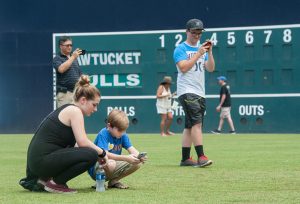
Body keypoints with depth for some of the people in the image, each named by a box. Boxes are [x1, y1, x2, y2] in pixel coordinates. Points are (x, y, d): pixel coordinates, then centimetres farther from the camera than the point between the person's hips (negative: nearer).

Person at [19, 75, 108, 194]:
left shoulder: (68, 110, 21)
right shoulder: (74, 111, -8)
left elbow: (77, 144, 22)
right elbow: (83, 142, -17)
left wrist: (98, 153, 14)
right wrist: (102, 153, -2)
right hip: (42, 160, -10)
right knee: (91, 155, -17)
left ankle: (42, 179, 15)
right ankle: (55, 183, -6)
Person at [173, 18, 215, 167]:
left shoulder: (201, 49, 19)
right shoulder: (180, 49, -1)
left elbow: (210, 68, 10)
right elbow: (183, 67, -15)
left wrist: (209, 52, -3)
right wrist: (199, 53, -15)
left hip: (200, 92, 7)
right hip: (187, 92, -7)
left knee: (190, 126, 8)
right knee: (196, 122, -20)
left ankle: (185, 159, 10)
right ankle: (201, 157, -26)